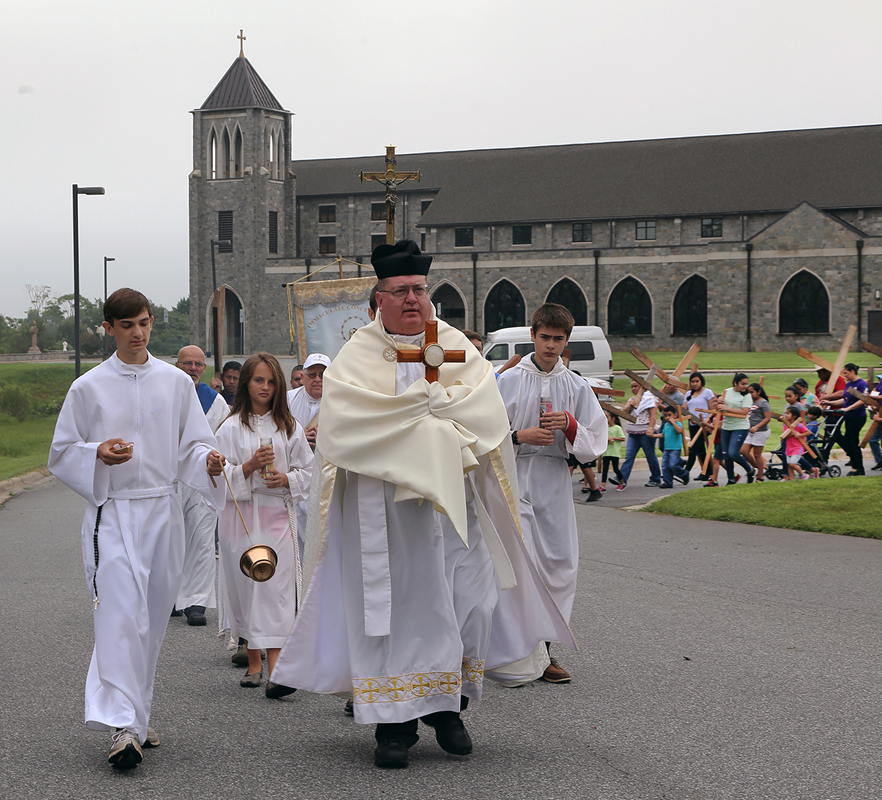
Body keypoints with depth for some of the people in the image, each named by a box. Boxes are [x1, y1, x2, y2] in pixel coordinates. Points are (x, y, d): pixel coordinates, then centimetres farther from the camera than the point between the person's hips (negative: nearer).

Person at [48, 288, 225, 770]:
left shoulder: (176, 382, 8)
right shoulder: (89, 387, 1)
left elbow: (192, 444, 11)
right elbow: (61, 455, 6)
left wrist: (208, 460, -11)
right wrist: (98, 454, -14)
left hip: (162, 512, 3)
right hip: (112, 513, -3)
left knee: (152, 618, 10)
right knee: (121, 614, -16)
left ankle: (137, 715, 24)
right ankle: (122, 725, -20)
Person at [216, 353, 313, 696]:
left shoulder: (289, 426, 9)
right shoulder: (231, 427, 3)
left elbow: (306, 469, 10)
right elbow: (221, 474, -1)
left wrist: (285, 479, -9)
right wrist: (250, 465, -16)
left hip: (277, 513, 0)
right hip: (240, 514, 0)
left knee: (276, 589, -10)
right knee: (244, 586, 3)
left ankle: (275, 671, -16)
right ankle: (253, 663, 19)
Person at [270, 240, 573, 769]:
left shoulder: (458, 348, 10)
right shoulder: (358, 357, 4)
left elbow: (487, 414, -5)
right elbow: (344, 421, -14)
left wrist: (407, 406, -10)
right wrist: (434, 402, -12)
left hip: (452, 500, 2)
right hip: (380, 503, -2)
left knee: (465, 601, 0)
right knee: (390, 603, -3)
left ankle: (448, 706, 17)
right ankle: (395, 722, 3)